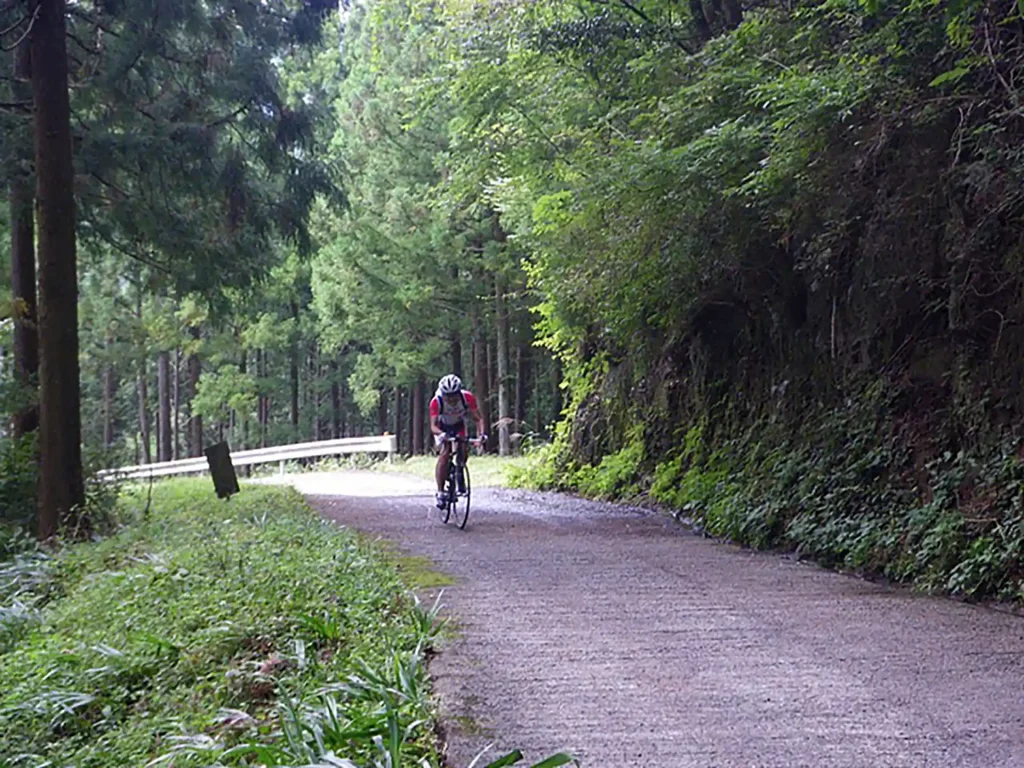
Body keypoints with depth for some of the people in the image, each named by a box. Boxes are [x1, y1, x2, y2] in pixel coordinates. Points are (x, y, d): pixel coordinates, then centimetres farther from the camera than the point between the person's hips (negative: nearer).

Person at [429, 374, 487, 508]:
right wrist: (441, 434, -60)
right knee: (444, 454, -21)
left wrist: (482, 433, -47)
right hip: (442, 428, -2)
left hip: (459, 425, 2)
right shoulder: (436, 402, -35)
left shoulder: (467, 397, -31)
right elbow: (433, 425, -39)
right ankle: (440, 492, -19)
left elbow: (479, 418, -29)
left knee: (463, 450, -18)